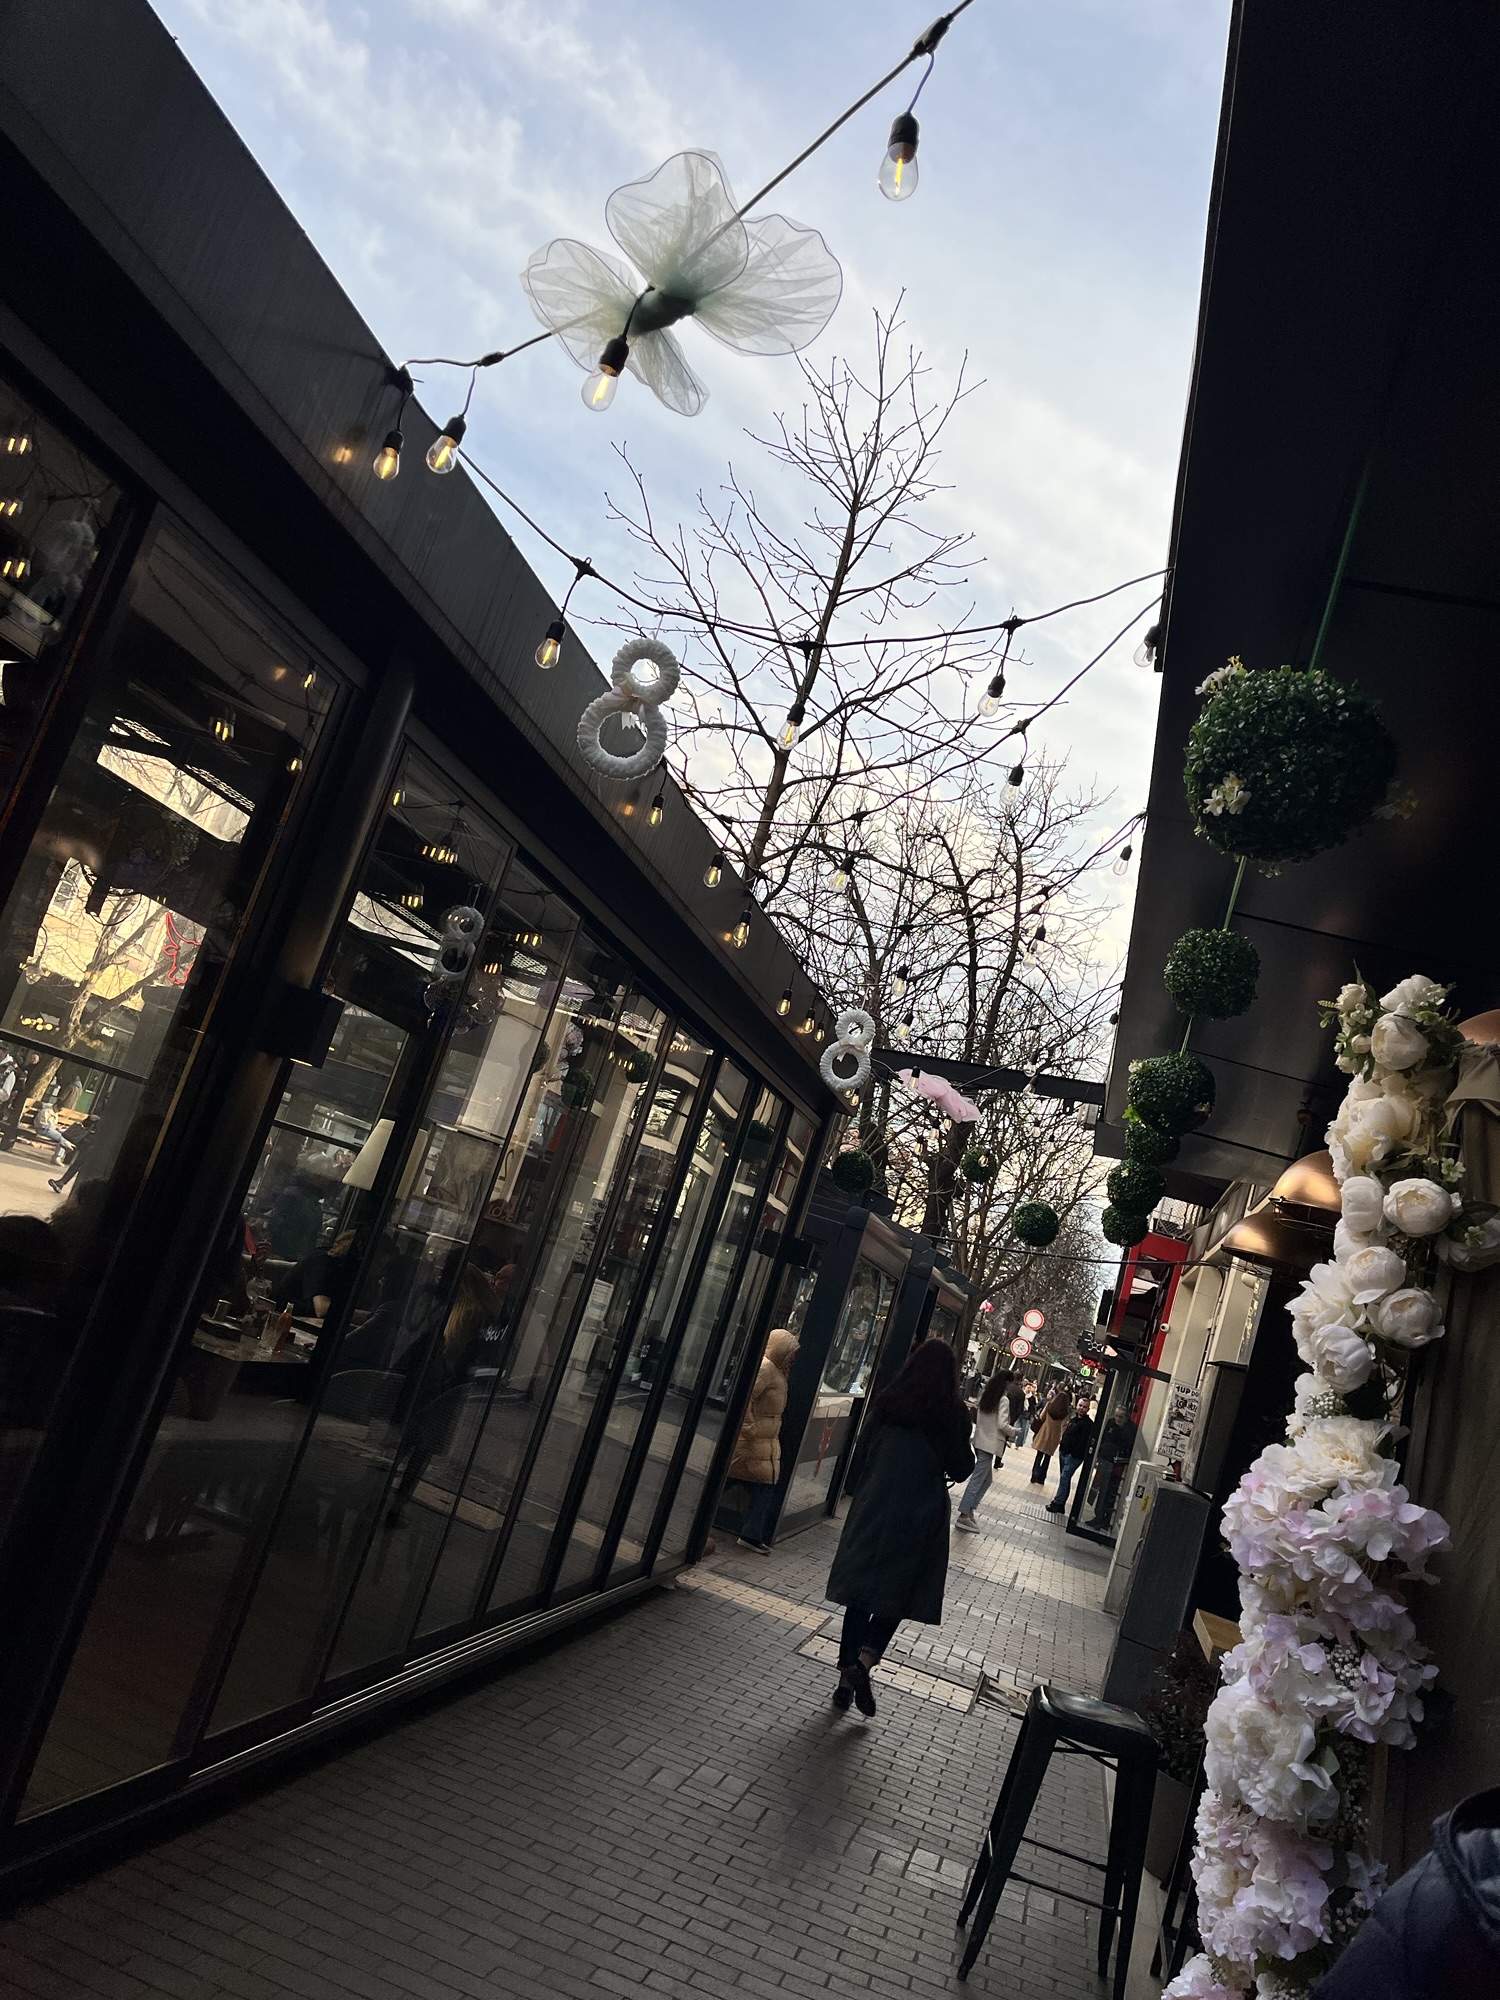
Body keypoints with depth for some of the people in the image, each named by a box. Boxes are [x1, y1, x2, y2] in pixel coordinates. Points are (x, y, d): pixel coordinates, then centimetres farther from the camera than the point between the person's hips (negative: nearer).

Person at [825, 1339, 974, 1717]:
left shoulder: (888, 1402, 0)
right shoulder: (953, 1413, -6)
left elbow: (861, 1455, 4)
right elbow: (961, 1469, 1)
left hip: (873, 1510, 2)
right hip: (919, 1518, -2)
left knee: (860, 1593, 10)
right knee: (896, 1595, 10)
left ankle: (846, 1679, 11)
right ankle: (864, 1661, -11)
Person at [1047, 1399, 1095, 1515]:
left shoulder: (1088, 1423, -10)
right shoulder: (1073, 1419, 17)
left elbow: (1085, 1441, -19)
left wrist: (1075, 1453, -22)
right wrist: (1062, 1443, 15)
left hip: (1074, 1456, -9)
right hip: (1064, 1453, 9)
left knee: (1065, 1478, -13)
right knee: (1065, 1478, 12)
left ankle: (1058, 1503, -11)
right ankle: (1060, 1504, 17)